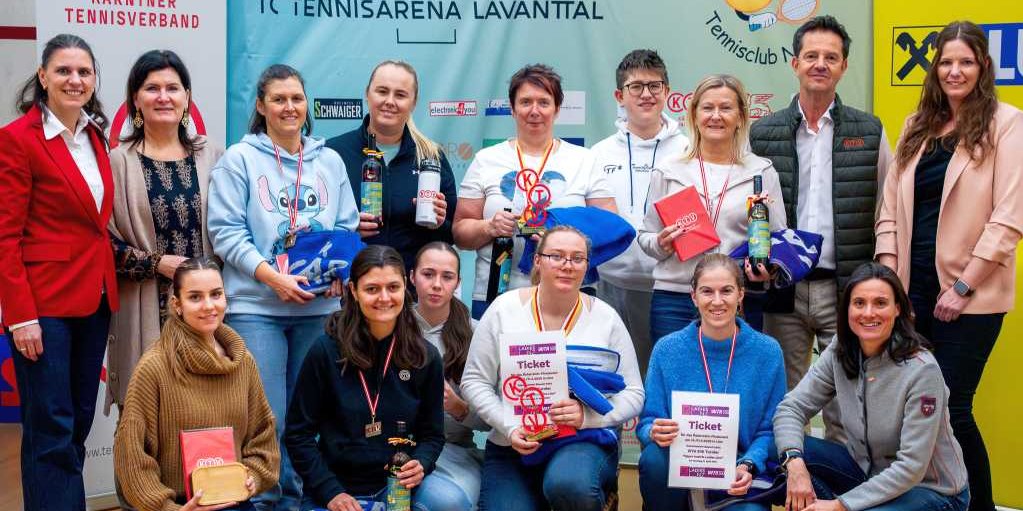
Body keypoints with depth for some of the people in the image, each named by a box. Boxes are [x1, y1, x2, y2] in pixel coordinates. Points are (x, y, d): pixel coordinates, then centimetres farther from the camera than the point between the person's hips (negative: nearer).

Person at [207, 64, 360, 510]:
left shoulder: (330, 162, 13)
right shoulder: (239, 159, 1)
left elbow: (347, 228, 12)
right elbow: (226, 232, -6)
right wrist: (272, 277, -17)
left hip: (320, 307, 4)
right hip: (256, 306, -4)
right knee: (266, 419, -6)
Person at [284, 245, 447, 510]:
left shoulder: (426, 357, 1)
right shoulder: (326, 351, -8)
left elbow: (432, 434, 8)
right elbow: (298, 434, -4)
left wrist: (420, 464, -13)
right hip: (340, 486, -2)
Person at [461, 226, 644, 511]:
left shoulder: (605, 318, 1)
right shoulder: (504, 309, 0)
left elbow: (633, 394, 2)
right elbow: (474, 382, 2)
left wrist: (587, 415, -17)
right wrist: (509, 427, -13)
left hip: (585, 442, -1)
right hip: (511, 448, 1)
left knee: (569, 483, -35)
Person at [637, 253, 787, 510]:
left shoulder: (767, 352, 0)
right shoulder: (667, 350, 0)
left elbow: (771, 428, 3)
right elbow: (647, 422, 1)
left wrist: (748, 466, -15)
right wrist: (654, 433, -22)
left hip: (737, 479, 0)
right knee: (654, 457, -33)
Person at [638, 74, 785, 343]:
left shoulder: (762, 172, 8)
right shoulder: (668, 172, 9)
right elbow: (646, 235, 12)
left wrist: (768, 268, -11)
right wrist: (660, 244, -10)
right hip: (673, 298, 0)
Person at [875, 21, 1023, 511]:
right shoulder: (916, 126, 13)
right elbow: (891, 207, 11)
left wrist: (963, 286, -14)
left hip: (969, 294, -5)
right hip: (912, 287, 5)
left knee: (949, 407, -5)